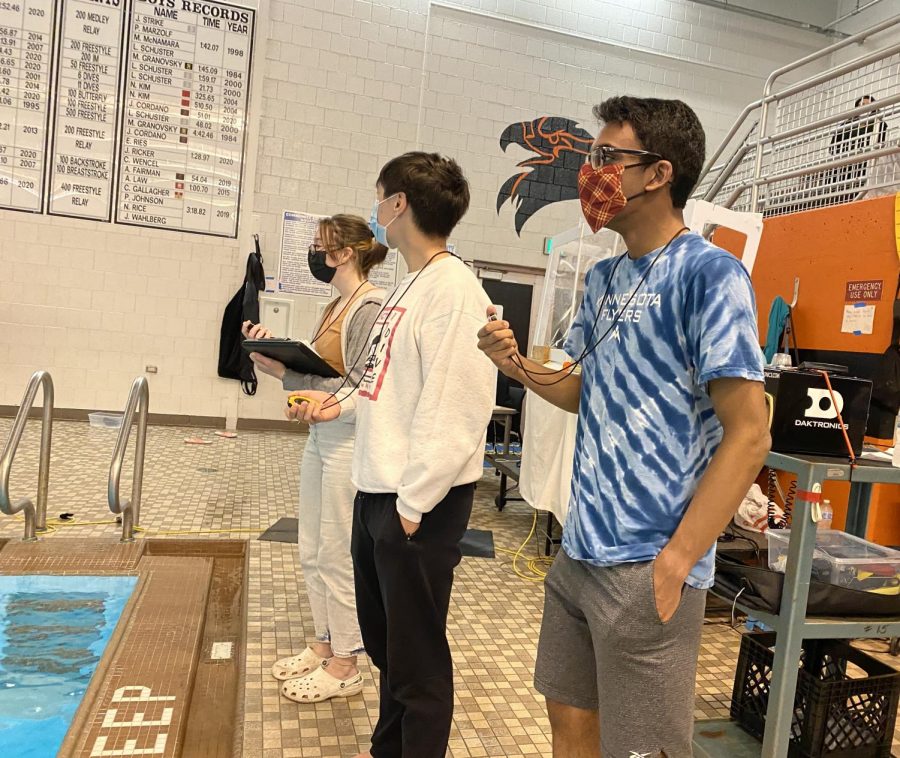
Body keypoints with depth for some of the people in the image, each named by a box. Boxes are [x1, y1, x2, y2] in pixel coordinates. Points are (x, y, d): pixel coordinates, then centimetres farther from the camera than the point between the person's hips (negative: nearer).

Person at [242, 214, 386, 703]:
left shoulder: (371, 307, -15)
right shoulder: (335, 306, 12)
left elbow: (357, 390, -19)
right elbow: (318, 369, 10)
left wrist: (285, 373, -19)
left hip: (350, 441, -9)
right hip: (320, 436, 9)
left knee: (337, 556, 2)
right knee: (312, 551, 16)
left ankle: (344, 666, 19)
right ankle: (324, 644, 33)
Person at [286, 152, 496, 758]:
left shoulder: (454, 291, -18)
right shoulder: (410, 284, 12)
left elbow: (454, 413, -23)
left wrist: (413, 503, -21)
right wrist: (343, 403, 9)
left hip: (421, 502, -10)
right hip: (377, 489, 10)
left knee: (417, 656, 8)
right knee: (383, 639, 24)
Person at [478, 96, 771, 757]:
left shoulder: (709, 274, -14)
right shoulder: (604, 277, 10)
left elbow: (749, 435, -17)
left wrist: (676, 563, -19)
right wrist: (519, 365, 0)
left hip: (646, 569, -7)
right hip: (579, 552, 7)